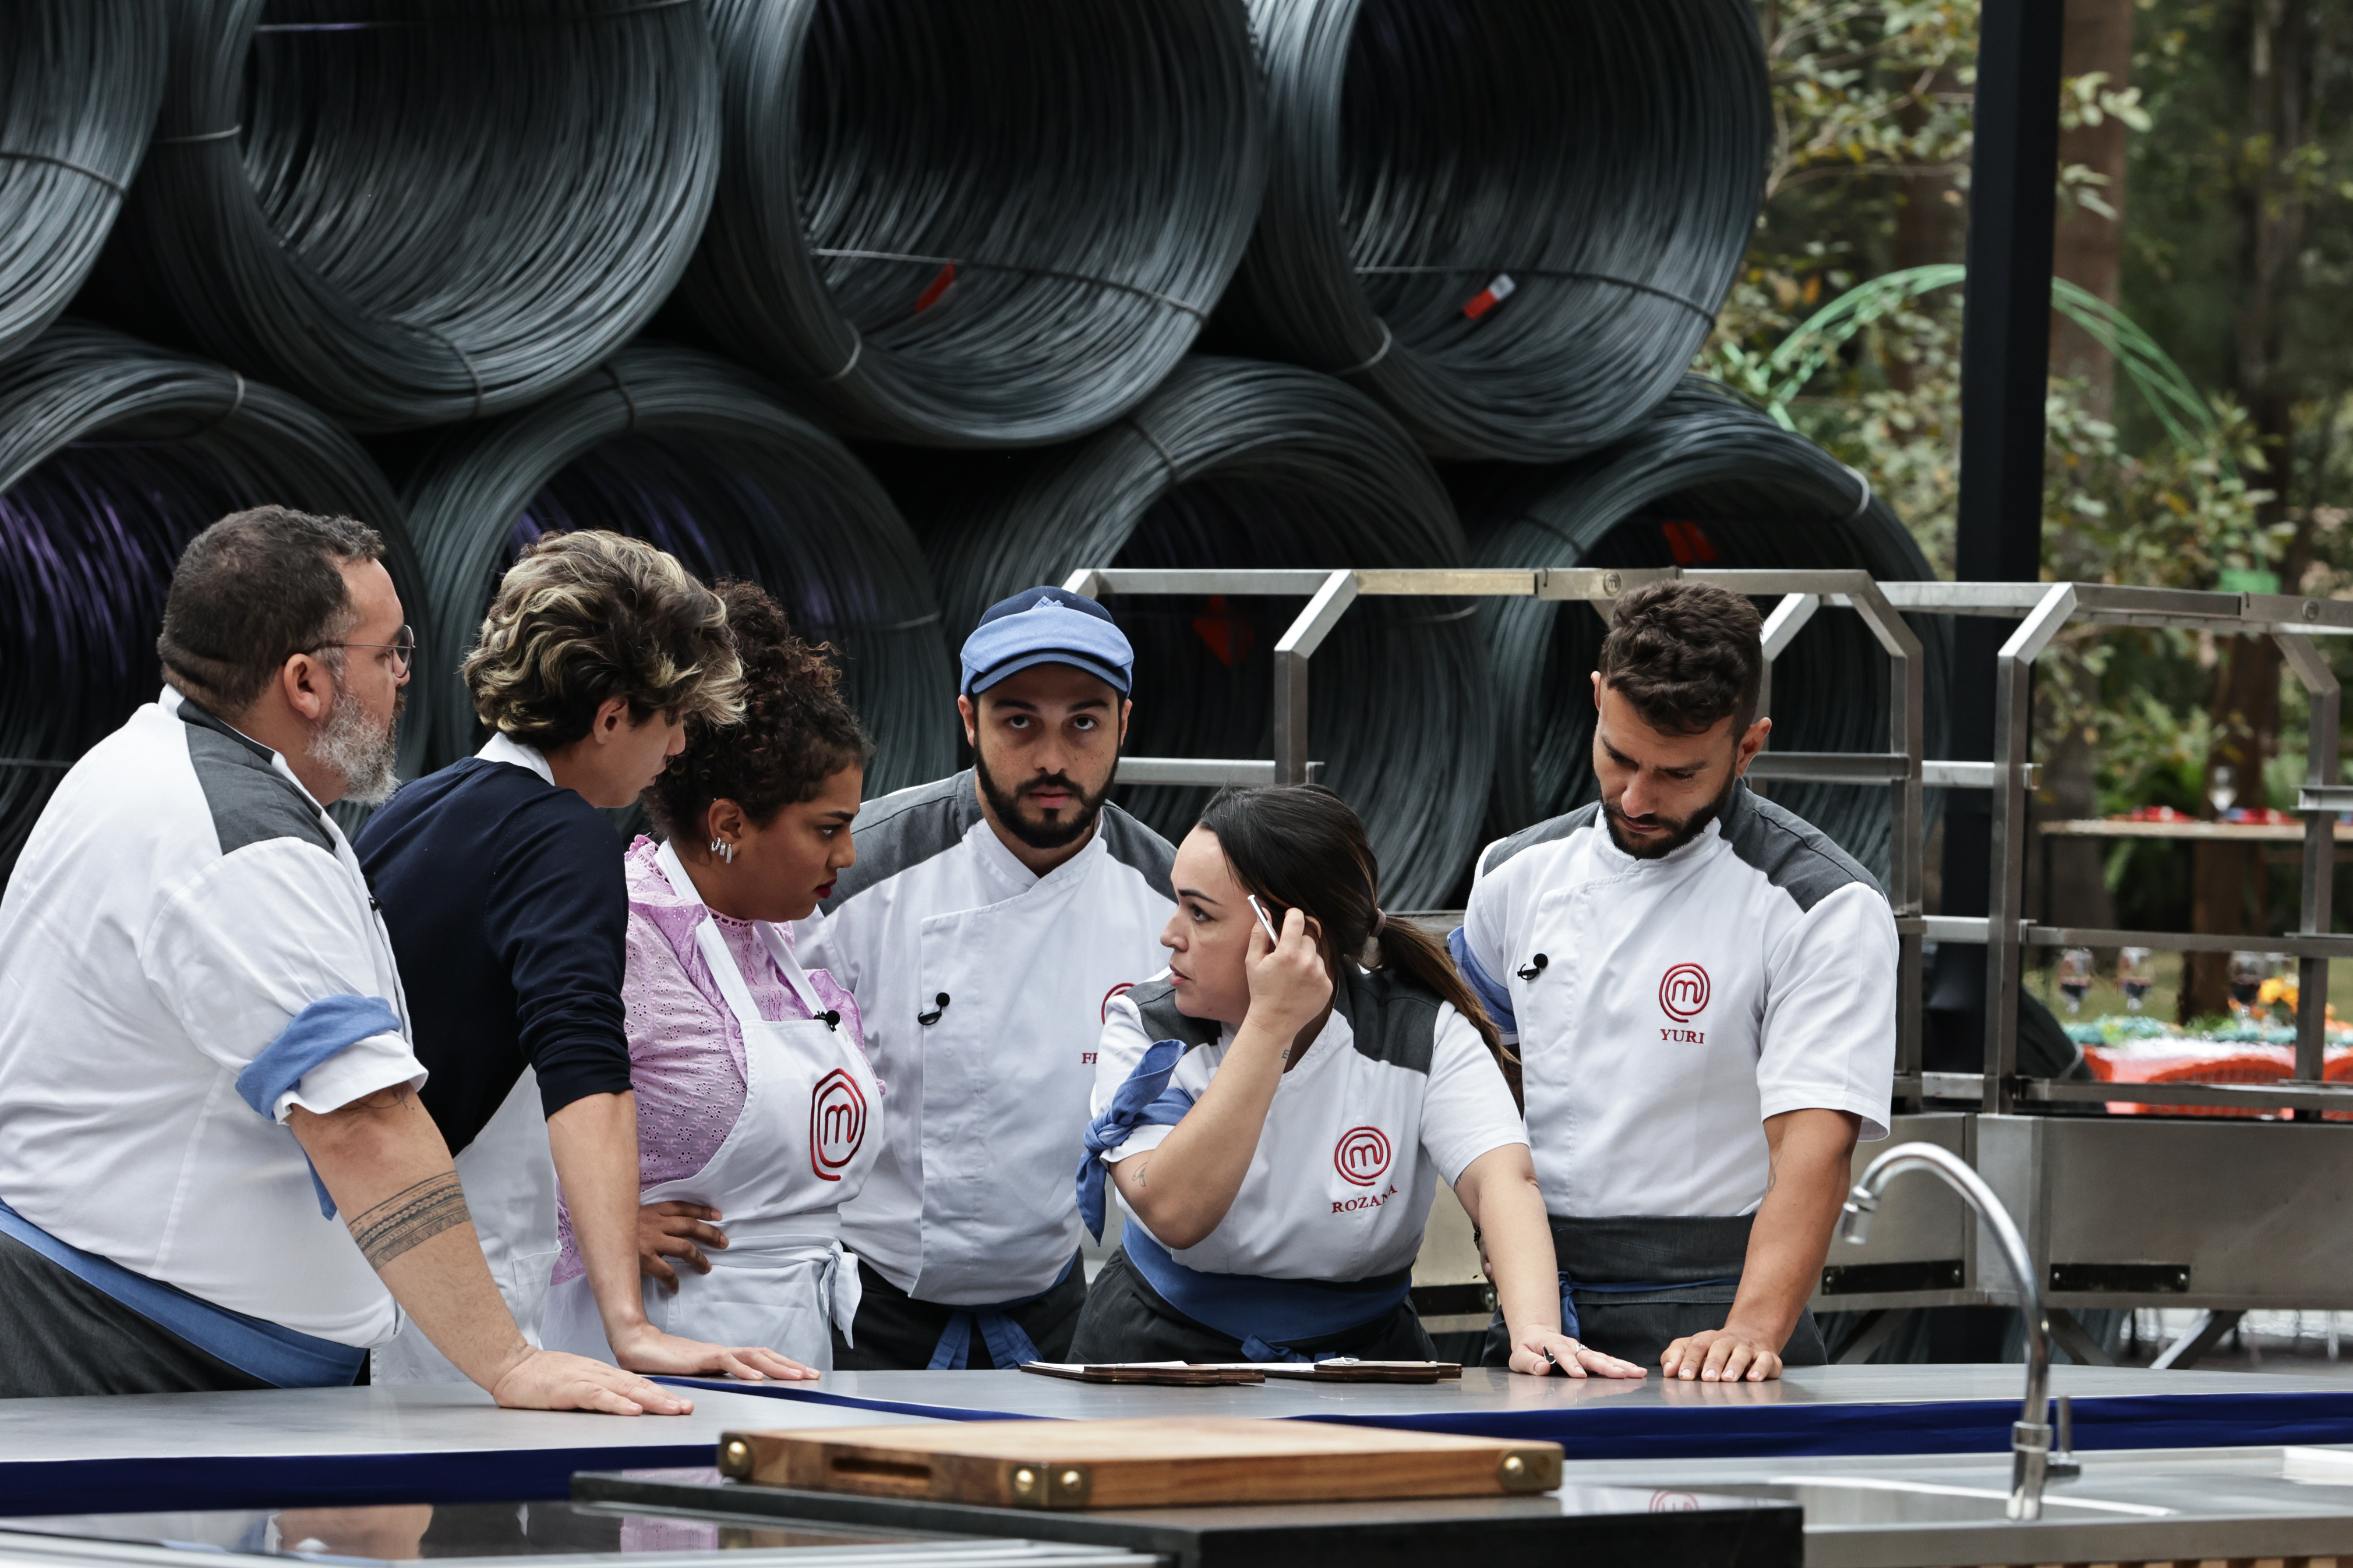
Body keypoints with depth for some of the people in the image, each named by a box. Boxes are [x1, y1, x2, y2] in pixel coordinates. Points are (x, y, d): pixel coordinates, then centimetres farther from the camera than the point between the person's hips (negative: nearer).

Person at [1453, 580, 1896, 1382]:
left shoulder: (1826, 909, -5)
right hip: (1535, 1312, 4)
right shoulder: (1520, 874, 11)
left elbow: (1813, 1143, -15)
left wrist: (1752, 1331, -29)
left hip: (1699, 1317, -4)